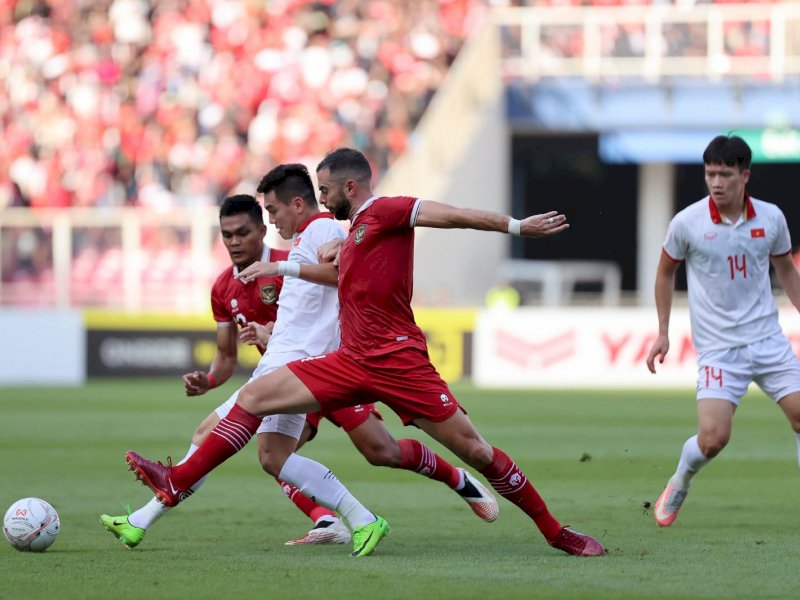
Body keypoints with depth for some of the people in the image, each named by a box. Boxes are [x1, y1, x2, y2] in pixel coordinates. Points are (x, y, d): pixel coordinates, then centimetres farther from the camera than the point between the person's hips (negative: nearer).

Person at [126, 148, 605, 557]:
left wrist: (515, 226, -23)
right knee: (254, 397, 1)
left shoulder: (385, 212, -6)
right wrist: (282, 268, 41)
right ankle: (176, 484, 1)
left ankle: (556, 532, 3)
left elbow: (452, 215, -15)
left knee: (476, 451, -8)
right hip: (352, 363, 8)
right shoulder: (357, 230, 20)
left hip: (397, 362, -8)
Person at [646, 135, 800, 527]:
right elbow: (666, 271, 8)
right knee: (713, 438, -14)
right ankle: (678, 487, 18)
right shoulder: (687, 223, -9)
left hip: (768, 339, 3)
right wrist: (663, 332, 9)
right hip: (718, 348, -3)